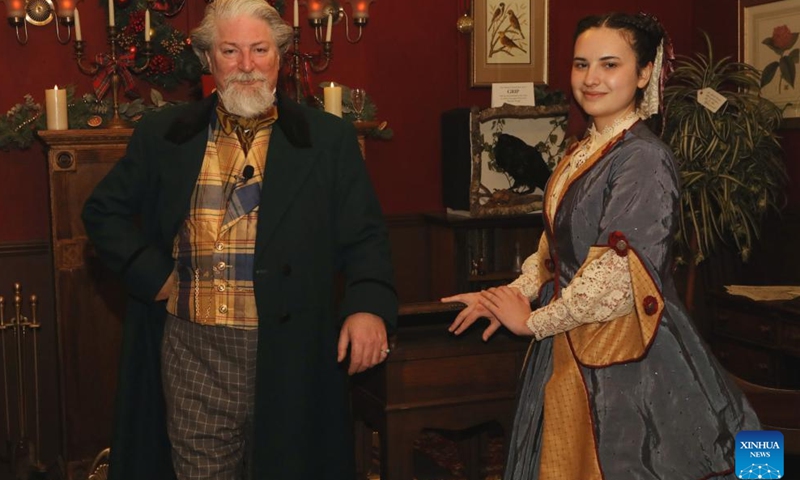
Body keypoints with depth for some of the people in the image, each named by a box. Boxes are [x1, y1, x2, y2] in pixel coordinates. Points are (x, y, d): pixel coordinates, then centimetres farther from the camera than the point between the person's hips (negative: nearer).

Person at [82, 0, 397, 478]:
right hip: (191, 351, 1)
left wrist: (369, 306, -16)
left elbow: (364, 236, 1)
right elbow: (104, 210, 15)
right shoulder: (163, 134, 7)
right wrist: (151, 274, 1)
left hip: (290, 352, -1)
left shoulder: (330, 139, 3)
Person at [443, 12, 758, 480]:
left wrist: (532, 321, -12)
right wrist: (518, 293, -3)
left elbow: (615, 279, -22)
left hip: (625, 356, -8)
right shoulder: (581, 153, 10)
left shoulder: (643, 158, -17)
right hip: (569, 345, 8)